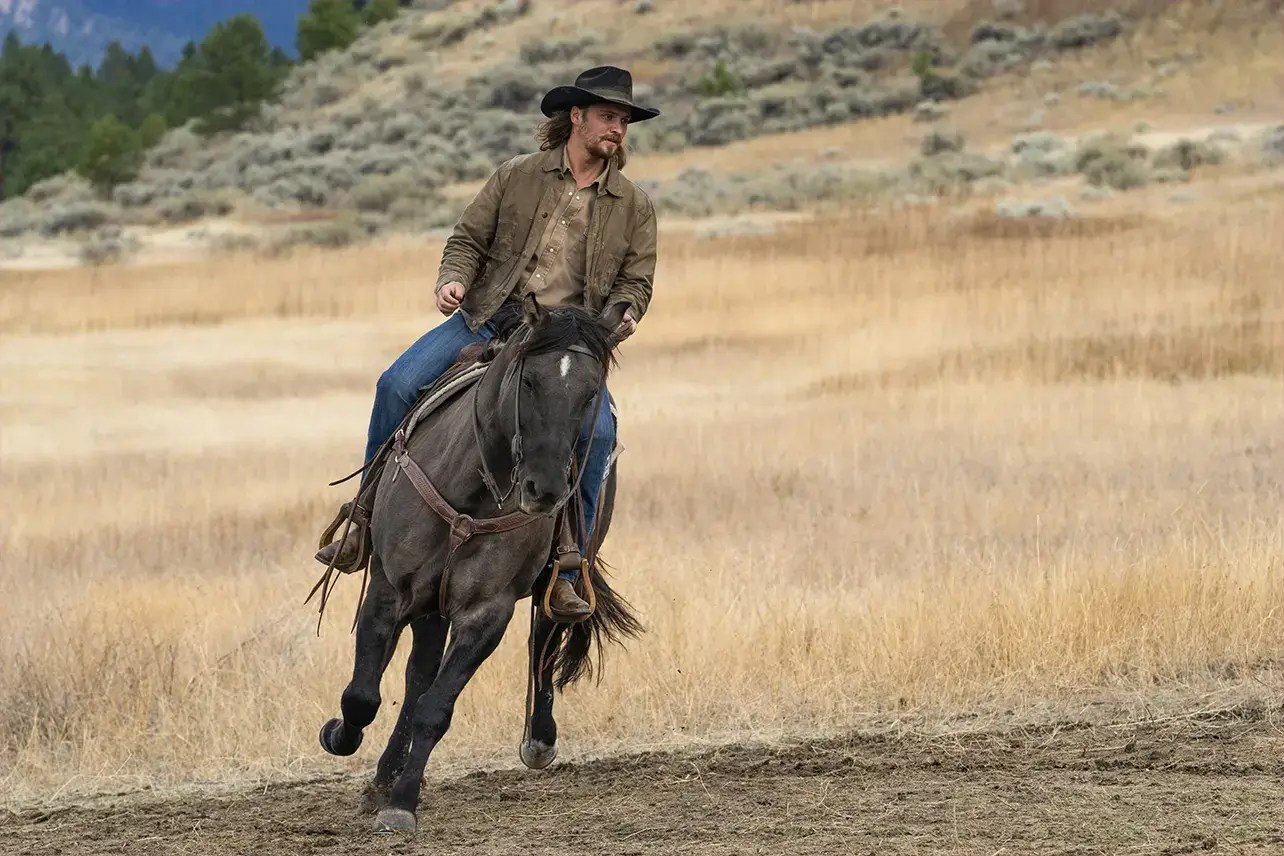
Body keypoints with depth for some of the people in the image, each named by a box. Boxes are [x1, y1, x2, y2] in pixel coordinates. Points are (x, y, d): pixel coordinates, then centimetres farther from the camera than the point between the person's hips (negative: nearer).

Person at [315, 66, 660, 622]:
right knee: (397, 385, -18)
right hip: (488, 320, 1)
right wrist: (453, 280, -10)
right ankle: (367, 519, -2)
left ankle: (566, 568, -18)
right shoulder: (518, 177, 6)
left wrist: (624, 315, -10)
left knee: (597, 430, -28)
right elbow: (469, 238, 9)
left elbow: (636, 279, 11)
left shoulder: (634, 207, 8)